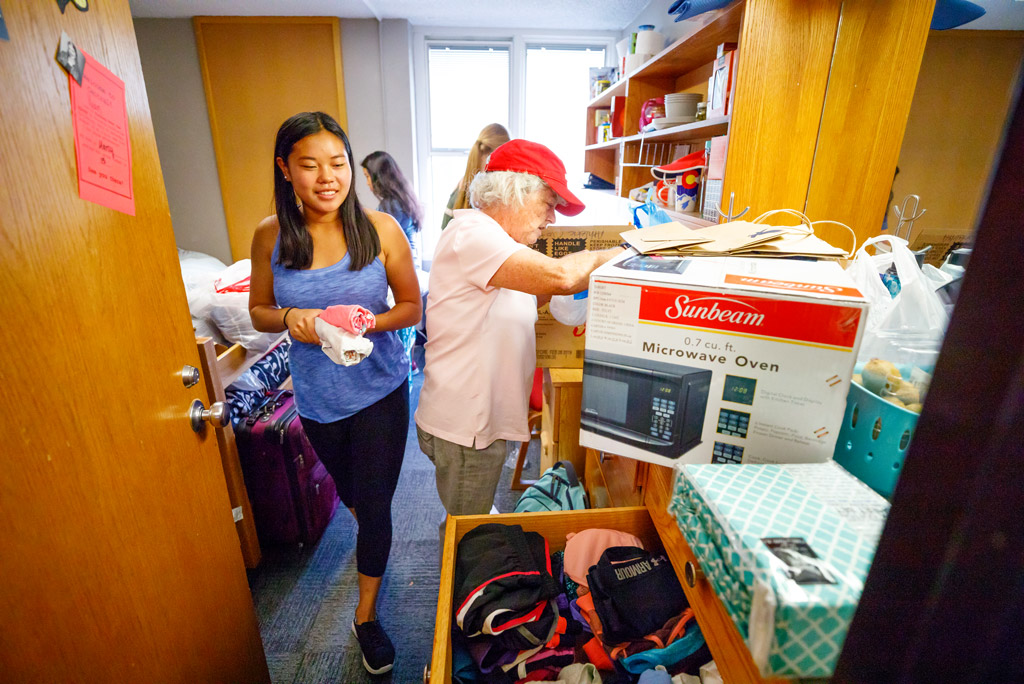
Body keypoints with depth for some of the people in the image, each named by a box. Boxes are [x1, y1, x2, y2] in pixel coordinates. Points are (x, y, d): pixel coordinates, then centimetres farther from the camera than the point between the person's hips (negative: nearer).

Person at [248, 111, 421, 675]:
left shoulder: (380, 229, -12)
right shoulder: (270, 236, -6)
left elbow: (411, 307, -5)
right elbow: (258, 311, 5)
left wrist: (367, 322, -25)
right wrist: (289, 318, -17)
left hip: (379, 389, -3)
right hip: (317, 394, 3)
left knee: (374, 504, 7)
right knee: (349, 492, 27)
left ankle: (367, 616, 34)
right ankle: (369, 539, 64)